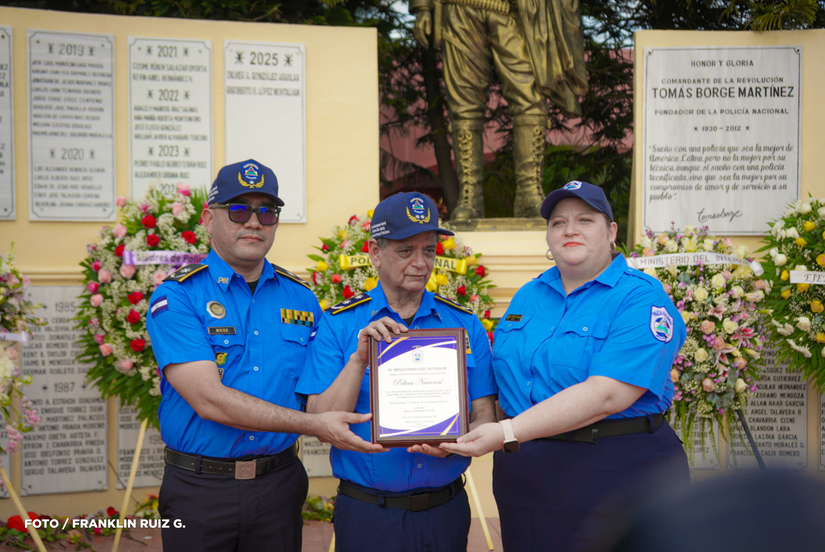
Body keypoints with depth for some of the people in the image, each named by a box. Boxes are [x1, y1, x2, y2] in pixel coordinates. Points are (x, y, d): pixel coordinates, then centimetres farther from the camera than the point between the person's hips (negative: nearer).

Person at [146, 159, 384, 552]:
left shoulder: (300, 297, 6)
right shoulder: (176, 297, -8)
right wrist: (312, 424, -21)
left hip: (279, 485, 4)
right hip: (200, 488, -3)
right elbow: (209, 400, -19)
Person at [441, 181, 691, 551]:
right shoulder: (528, 295, 11)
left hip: (617, 472, -5)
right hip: (525, 477, 6)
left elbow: (605, 395, -23)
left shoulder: (642, 298, -10)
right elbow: (503, 379, 17)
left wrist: (508, 434, -27)